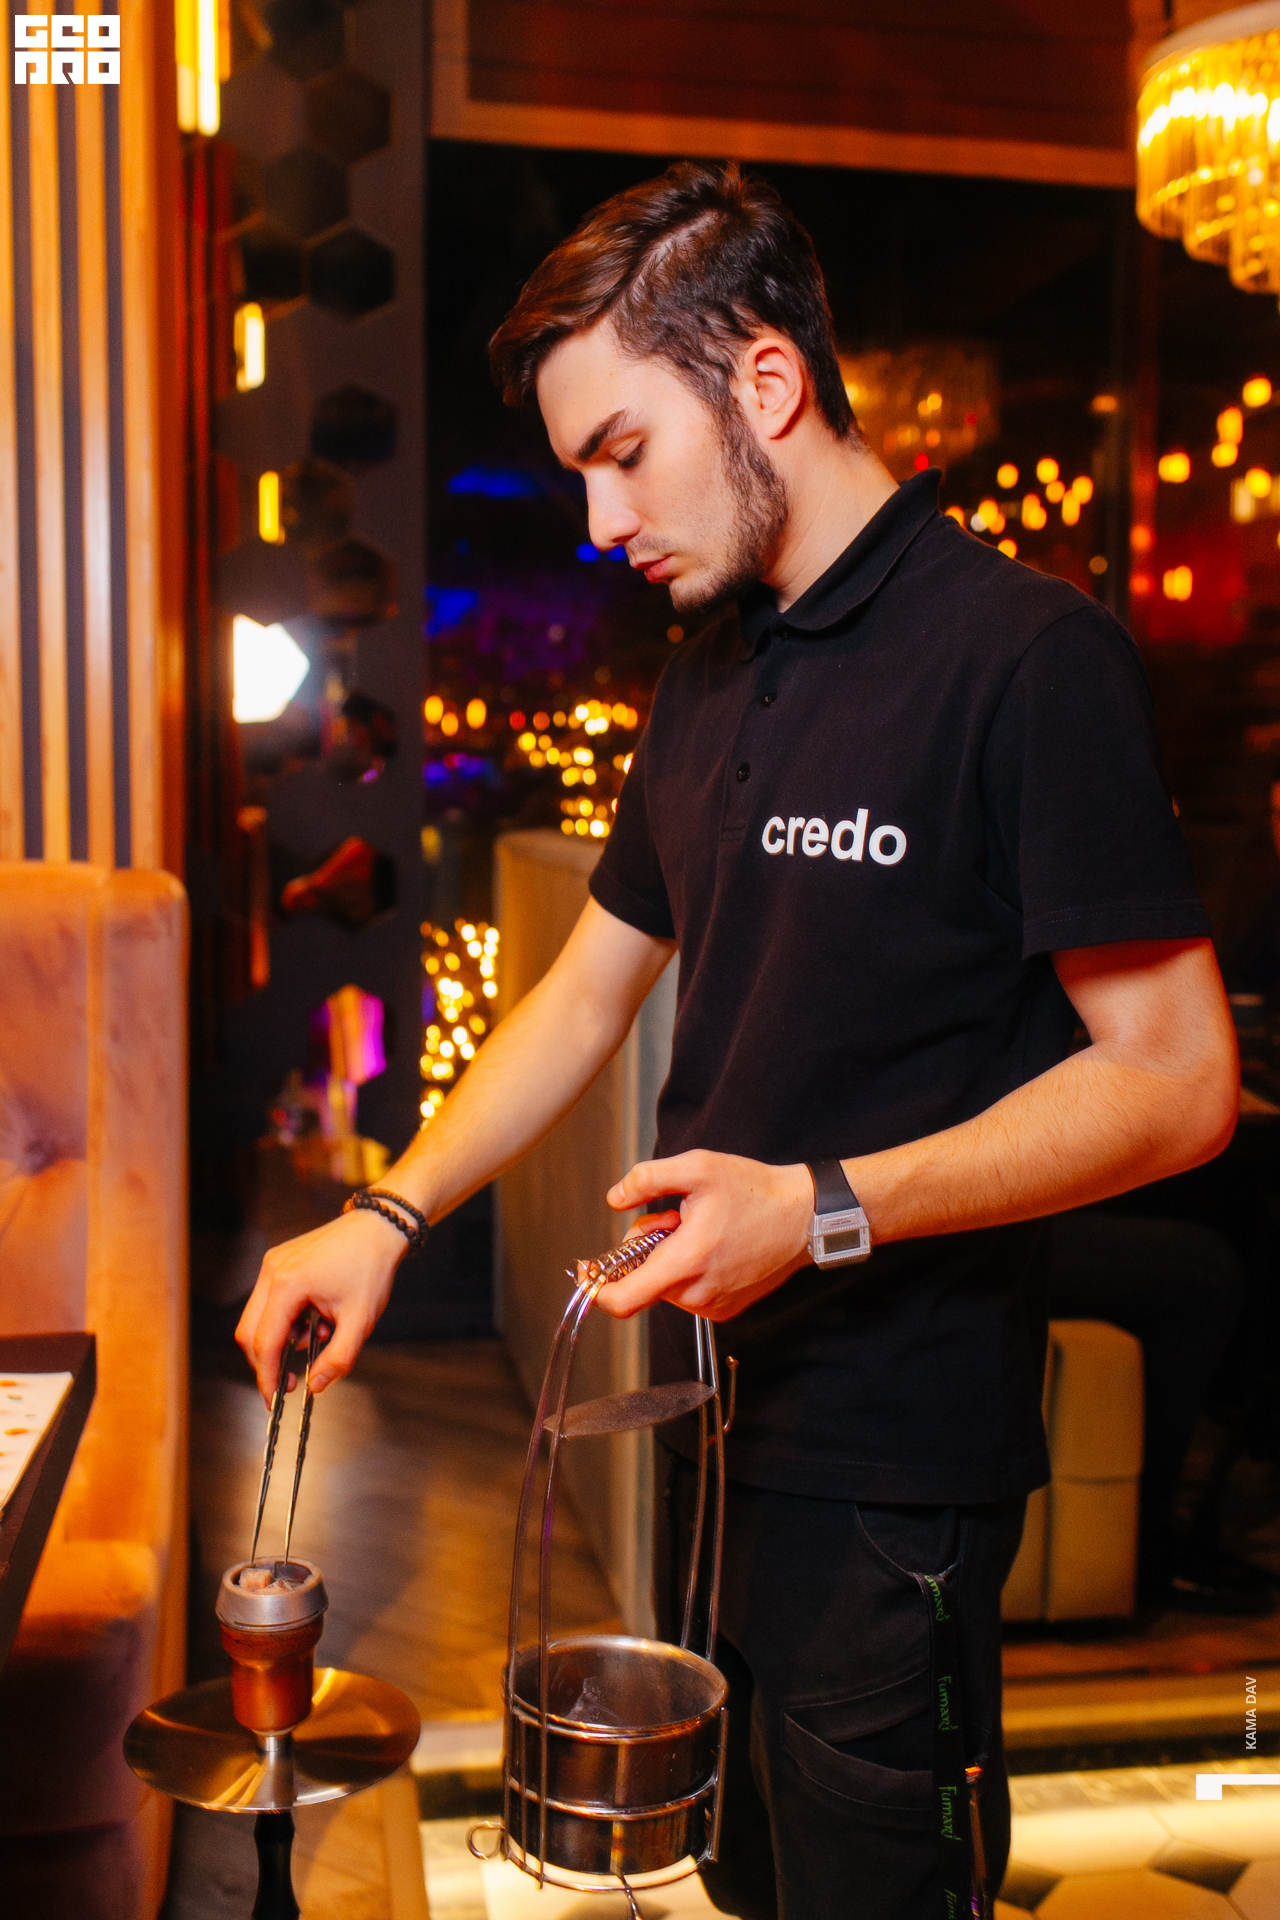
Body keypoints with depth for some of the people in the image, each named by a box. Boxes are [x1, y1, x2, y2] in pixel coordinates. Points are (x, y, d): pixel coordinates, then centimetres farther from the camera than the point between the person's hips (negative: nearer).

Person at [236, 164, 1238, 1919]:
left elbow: (1176, 1080, -17)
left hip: (895, 1453, -7)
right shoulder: (711, 675, 9)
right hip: (710, 1393, 7)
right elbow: (592, 987, 14)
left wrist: (823, 1209, -24)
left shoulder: (1030, 655, -16)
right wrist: (390, 1216, 5)